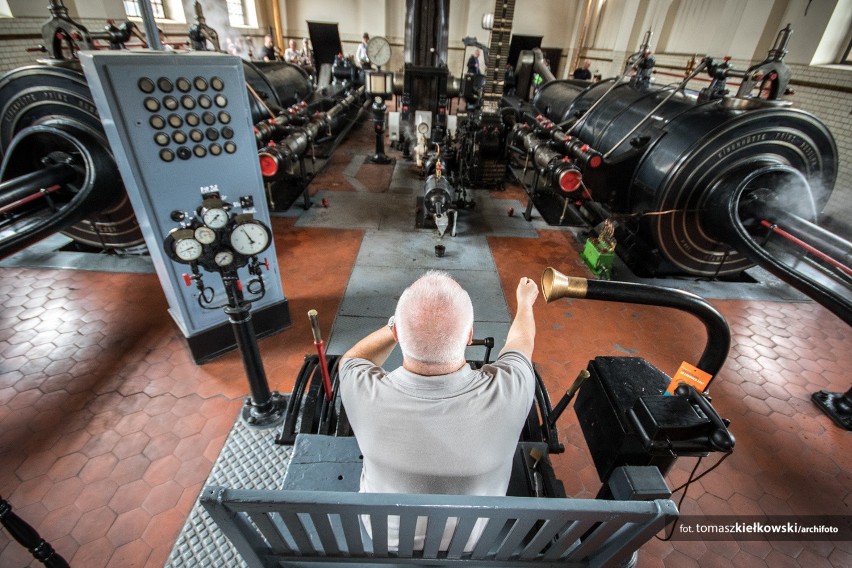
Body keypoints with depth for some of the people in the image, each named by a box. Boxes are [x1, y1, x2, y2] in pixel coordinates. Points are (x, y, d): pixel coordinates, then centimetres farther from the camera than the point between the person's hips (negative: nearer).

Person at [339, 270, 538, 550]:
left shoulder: (364, 393, -38)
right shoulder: (507, 394, -38)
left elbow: (352, 358, -11)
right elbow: (521, 341, -13)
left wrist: (402, 321, -8)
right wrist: (524, 301, 7)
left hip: (385, 536, 0)